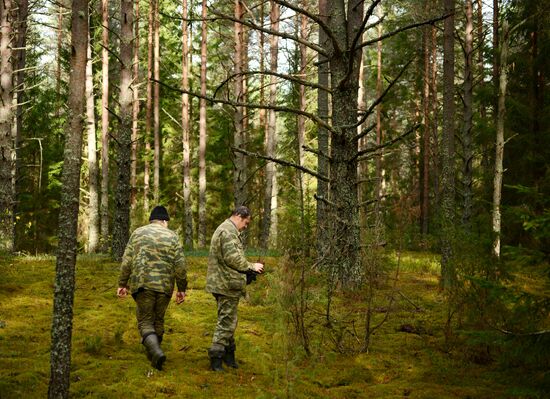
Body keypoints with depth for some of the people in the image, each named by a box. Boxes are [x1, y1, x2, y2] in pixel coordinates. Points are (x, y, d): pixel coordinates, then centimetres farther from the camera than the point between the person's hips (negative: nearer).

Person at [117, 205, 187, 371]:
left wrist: (123, 284, 10)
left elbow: (127, 261, 3)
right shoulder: (172, 236, 5)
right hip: (165, 286, 1)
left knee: (145, 321, 3)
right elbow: (180, 265, 0)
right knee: (158, 320, 17)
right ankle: (152, 354, 26)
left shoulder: (138, 233, 7)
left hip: (142, 284, -1)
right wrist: (182, 289, 8)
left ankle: (156, 351, -20)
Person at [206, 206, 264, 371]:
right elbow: (232, 258, -23)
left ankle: (229, 355, 27)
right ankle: (216, 359, -5)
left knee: (228, 321, 18)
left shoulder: (226, 229, 21)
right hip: (226, 284, -11)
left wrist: (249, 268, 15)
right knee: (226, 322, -7)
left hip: (222, 283, 11)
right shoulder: (228, 231, -15)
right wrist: (251, 266, -11)